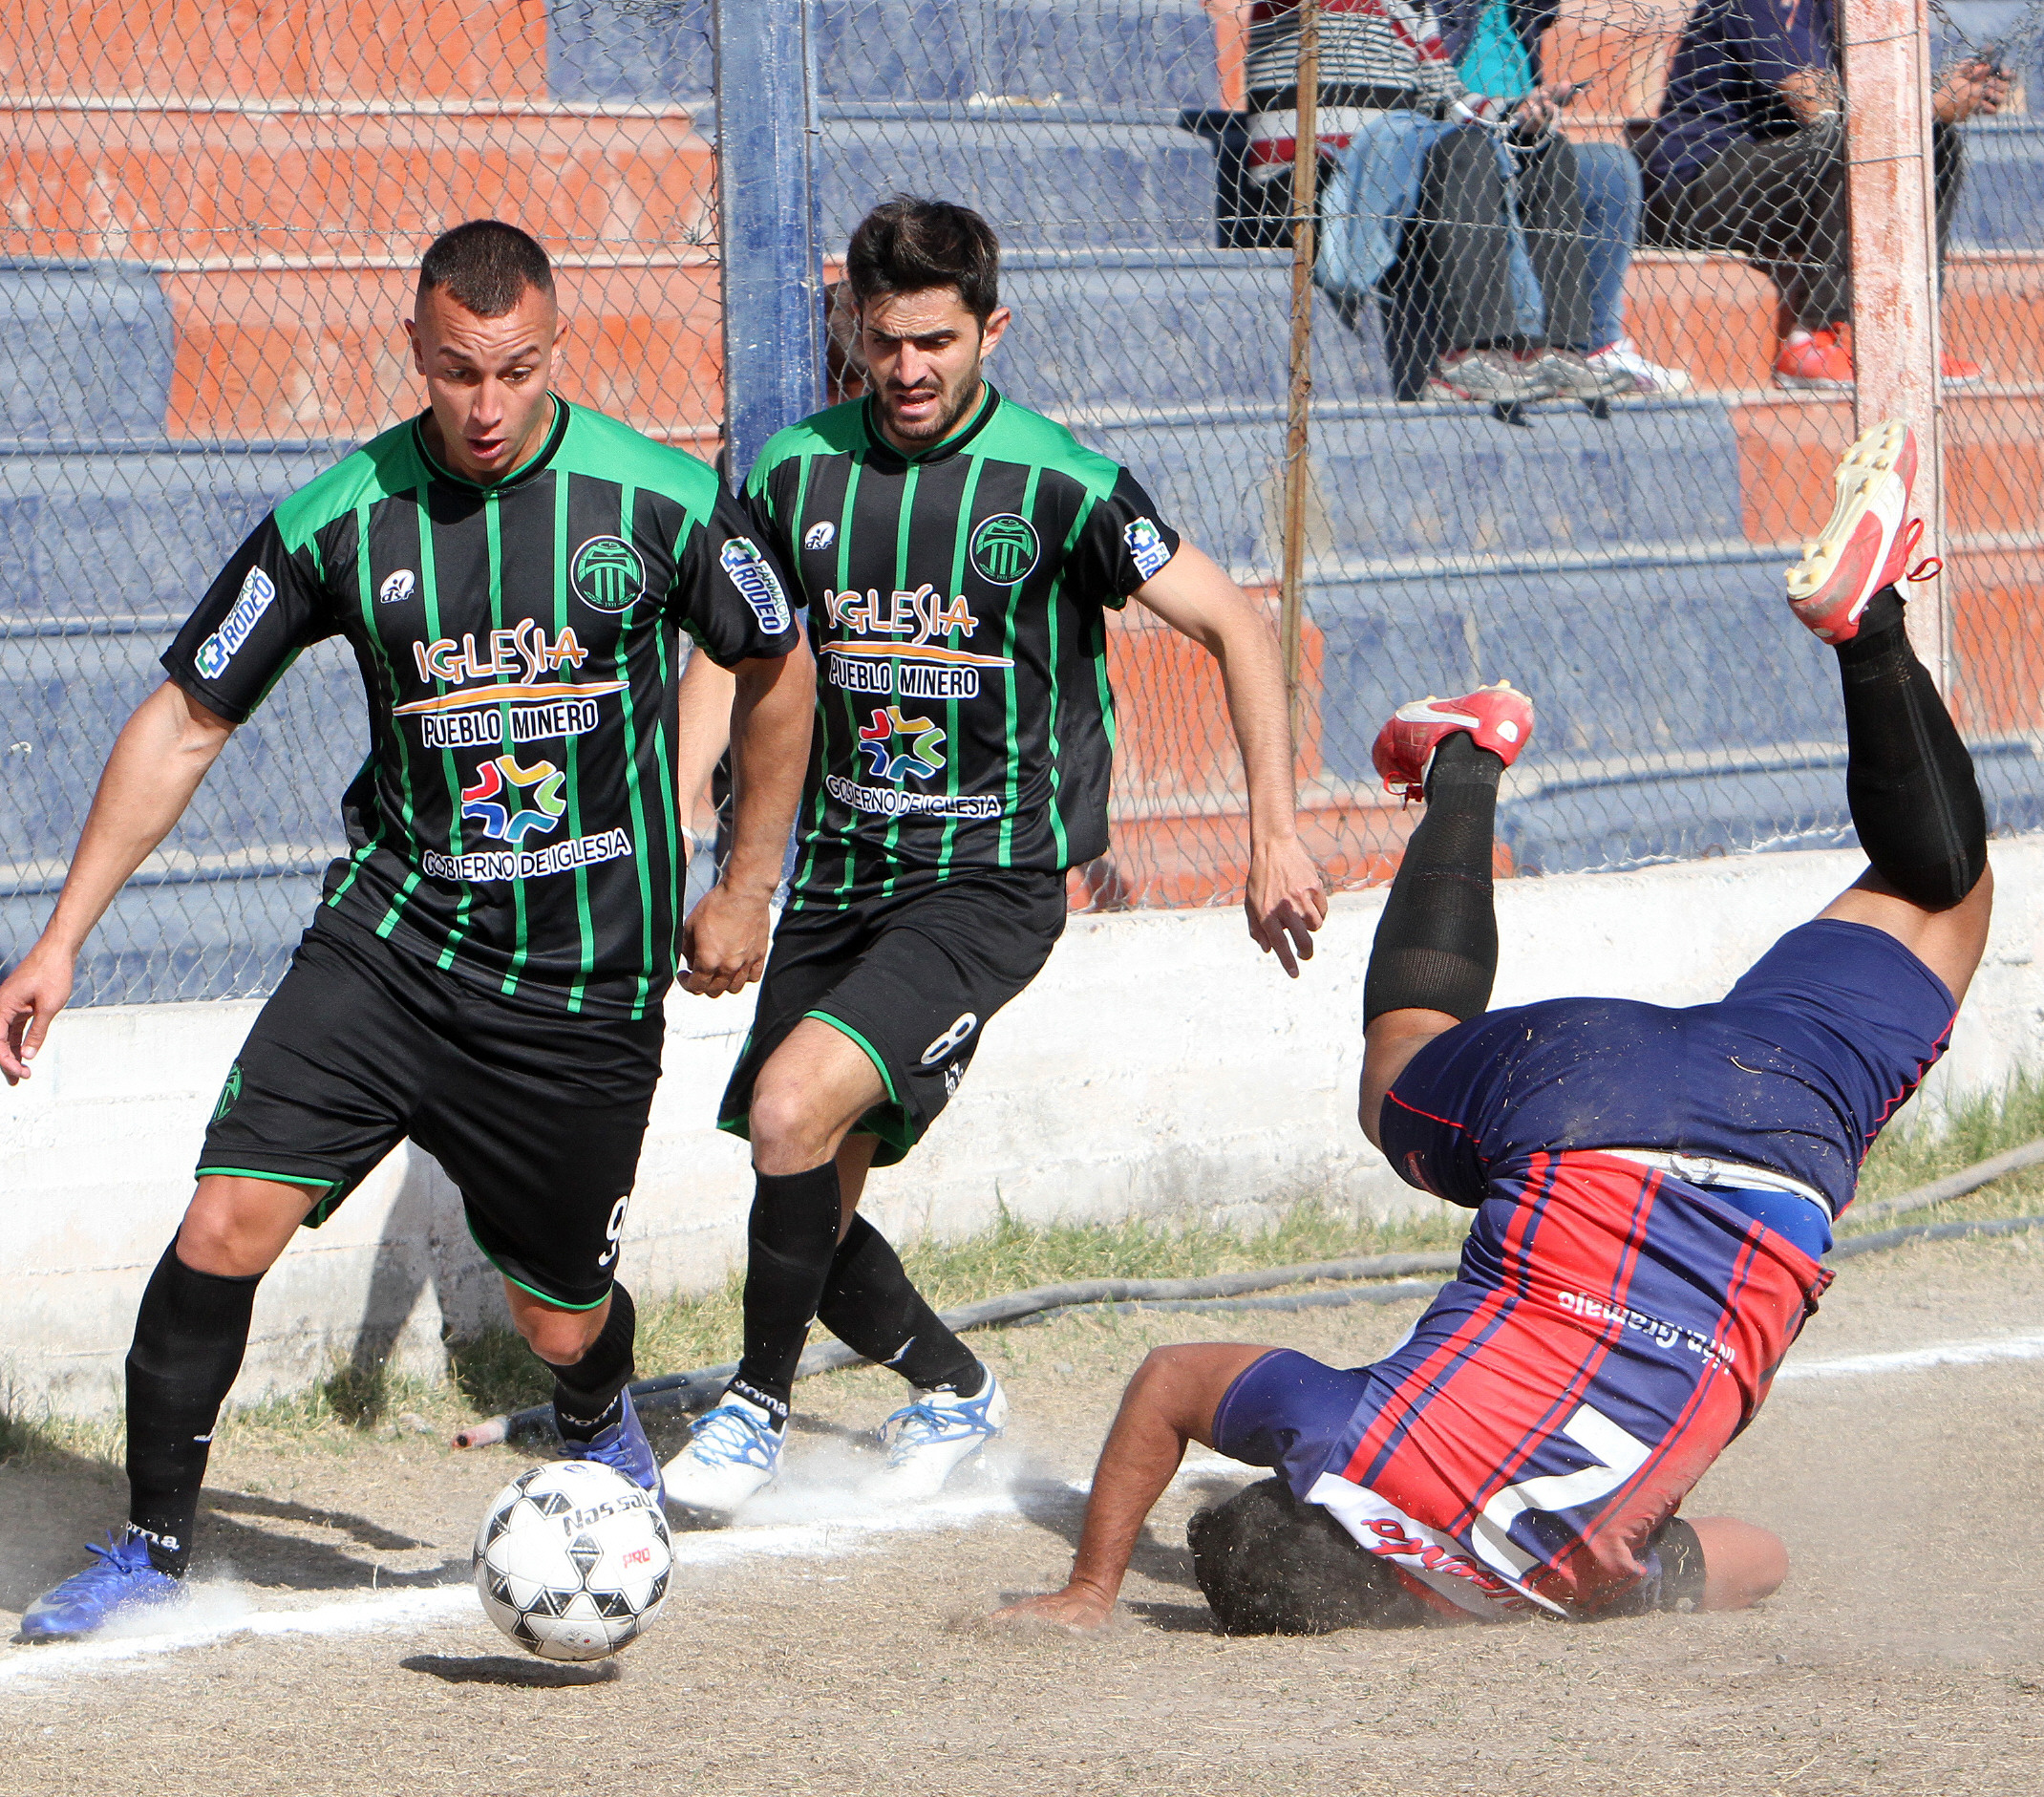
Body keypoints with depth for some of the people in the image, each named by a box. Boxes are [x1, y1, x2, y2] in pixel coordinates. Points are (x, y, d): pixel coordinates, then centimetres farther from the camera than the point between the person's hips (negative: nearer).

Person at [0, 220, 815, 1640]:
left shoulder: (662, 502, -9)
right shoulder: (340, 522, -8)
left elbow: (775, 669, 9)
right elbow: (187, 721, 0)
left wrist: (747, 886, 12)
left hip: (587, 982, 0)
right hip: (392, 935, 1)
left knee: (562, 1324, 7)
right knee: (228, 1224, -16)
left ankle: (602, 1420, 46)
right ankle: (153, 1547, 0)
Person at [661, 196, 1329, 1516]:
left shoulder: (1054, 486, -11)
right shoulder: (799, 471, 1)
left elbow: (1236, 628, -4)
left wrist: (1276, 835, -8)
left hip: (990, 878, -5)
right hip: (839, 872, 5)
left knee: (794, 1106, -24)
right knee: (810, 1204, 5)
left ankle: (759, 1406, -5)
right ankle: (953, 1390, 33)